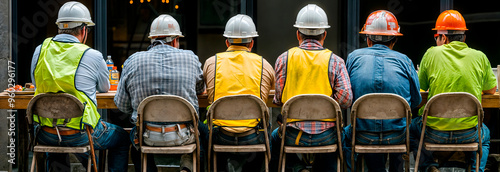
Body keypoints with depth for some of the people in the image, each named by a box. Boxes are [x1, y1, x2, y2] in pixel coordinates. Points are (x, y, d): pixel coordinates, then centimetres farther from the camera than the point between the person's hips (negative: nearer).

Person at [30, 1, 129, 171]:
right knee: (121, 137, 22)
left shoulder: (40, 50, 1)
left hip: (45, 136, 4)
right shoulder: (92, 56, -10)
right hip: (79, 136, -4)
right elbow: (104, 88, 10)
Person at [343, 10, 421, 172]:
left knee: (346, 134, 30)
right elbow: (416, 101, 6)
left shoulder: (354, 57, -2)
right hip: (397, 138, 1)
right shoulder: (404, 61, -2)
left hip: (363, 138, -1)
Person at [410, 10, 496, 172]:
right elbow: (491, 90, 13)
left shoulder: (432, 54, -7)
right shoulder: (480, 57, -1)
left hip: (435, 134, -2)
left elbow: (421, 86, 5)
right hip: (468, 135, 2)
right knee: (484, 133, 37)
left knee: (411, 127, 31)